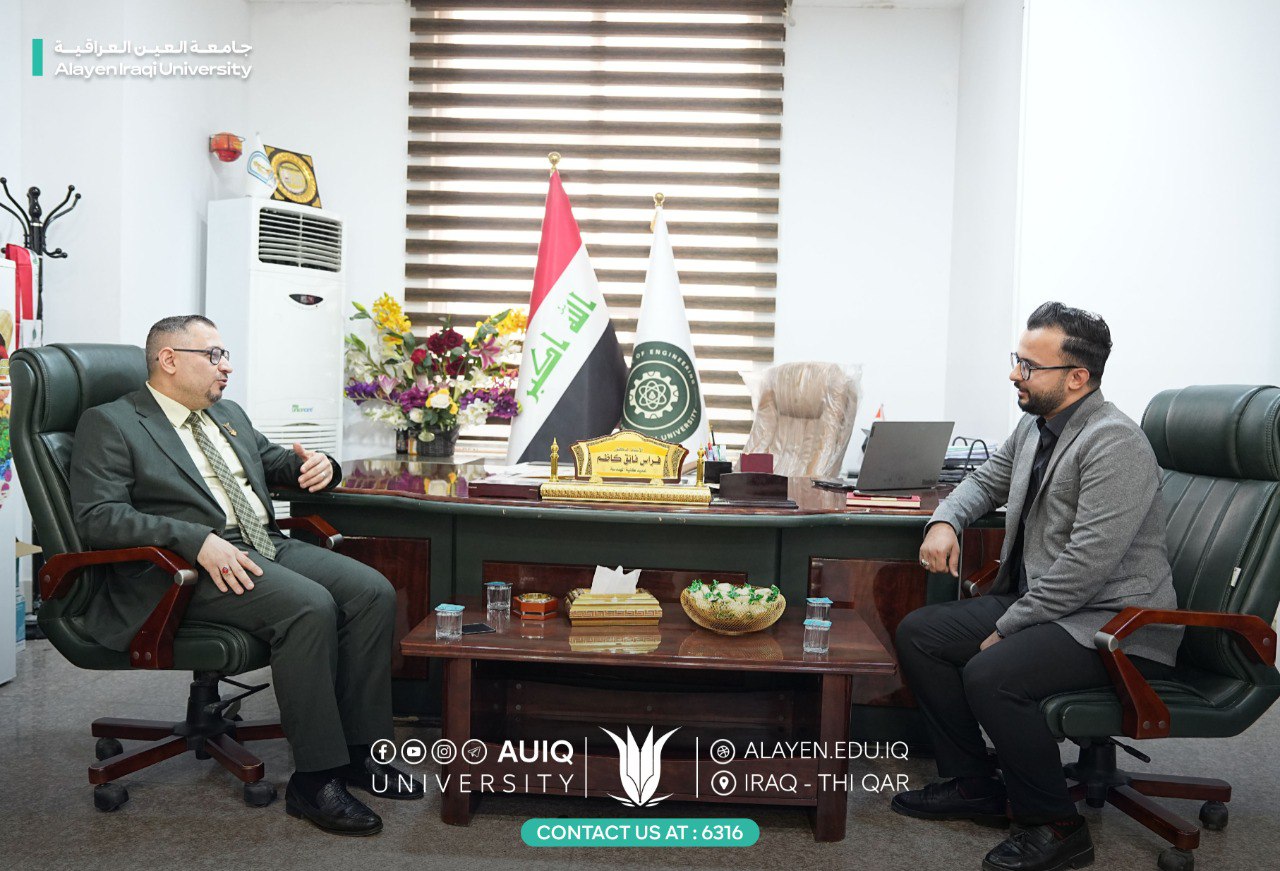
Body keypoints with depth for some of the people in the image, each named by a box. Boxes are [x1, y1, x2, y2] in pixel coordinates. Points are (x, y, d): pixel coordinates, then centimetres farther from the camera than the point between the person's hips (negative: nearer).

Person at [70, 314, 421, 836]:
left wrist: (318, 466, 7)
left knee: (373, 592, -14)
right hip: (190, 565, -7)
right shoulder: (109, 425, 1)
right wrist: (198, 539, -25)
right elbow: (97, 517, -11)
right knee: (310, 606, -32)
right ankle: (315, 780, -20)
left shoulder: (228, 414, 23)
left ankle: (360, 751, -6)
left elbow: (276, 463, 34)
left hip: (267, 548, 8)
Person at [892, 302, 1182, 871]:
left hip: (1113, 623, -9)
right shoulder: (1034, 425, 8)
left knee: (990, 674, -30)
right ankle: (973, 784, 13)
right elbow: (986, 480, 25)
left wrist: (1007, 628, -20)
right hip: (1034, 601, 10)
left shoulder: (1115, 443, -20)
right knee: (917, 633, 1)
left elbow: (1087, 563, -26)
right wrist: (945, 522, 2)